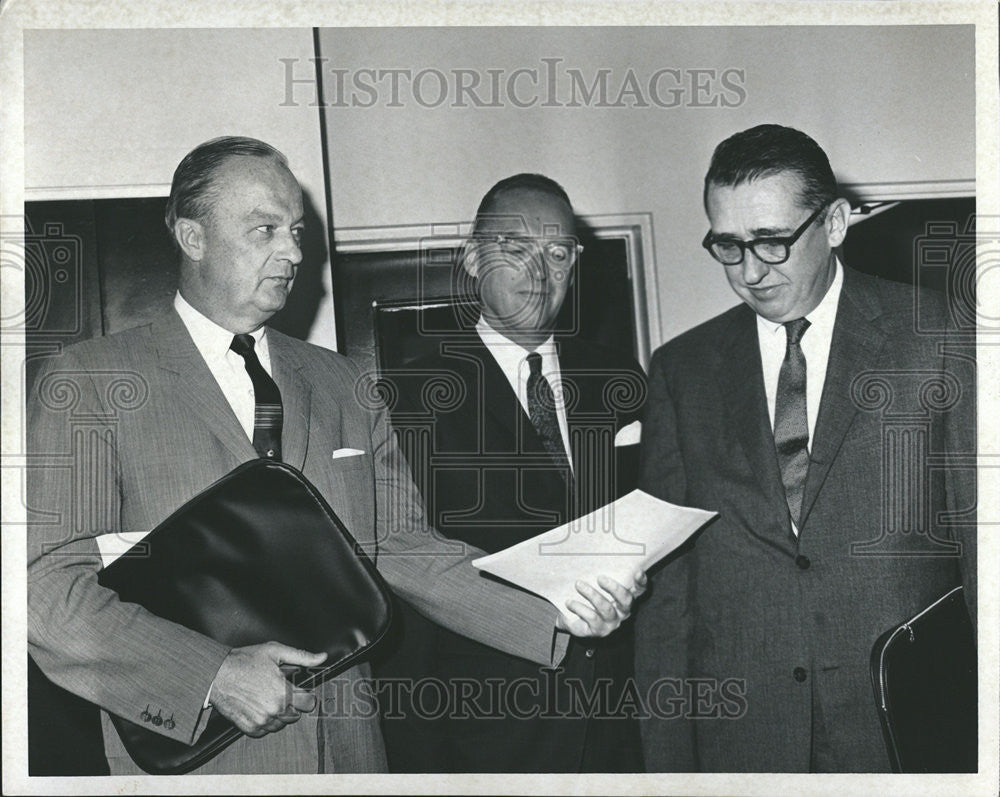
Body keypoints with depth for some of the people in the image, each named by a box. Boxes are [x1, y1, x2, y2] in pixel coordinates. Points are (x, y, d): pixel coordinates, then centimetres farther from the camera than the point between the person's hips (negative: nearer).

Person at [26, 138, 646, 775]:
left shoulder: (341, 384, 9)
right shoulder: (89, 383, -4)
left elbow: (403, 548, 4)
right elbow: (51, 585, -12)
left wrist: (555, 617, -8)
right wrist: (213, 674, -23)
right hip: (192, 751, -4)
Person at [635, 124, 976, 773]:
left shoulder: (936, 336, -1)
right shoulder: (682, 371, 5)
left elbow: (981, 536, -1)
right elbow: (666, 583, 5)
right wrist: (667, 756, 1)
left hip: (907, 722, -1)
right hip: (738, 737, 2)